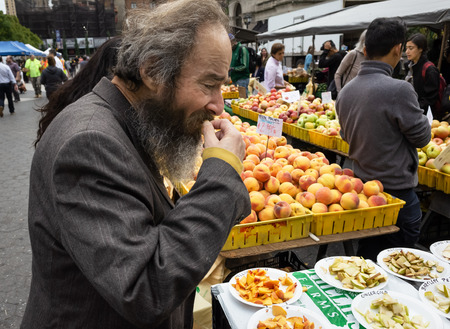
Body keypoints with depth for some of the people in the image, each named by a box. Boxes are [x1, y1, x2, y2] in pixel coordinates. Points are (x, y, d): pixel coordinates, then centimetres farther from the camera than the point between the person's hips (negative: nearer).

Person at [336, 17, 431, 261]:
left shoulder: (346, 91, 0)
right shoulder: (398, 89, -22)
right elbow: (421, 137, -11)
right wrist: (420, 115, 8)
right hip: (396, 192, -6)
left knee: (366, 257, 20)